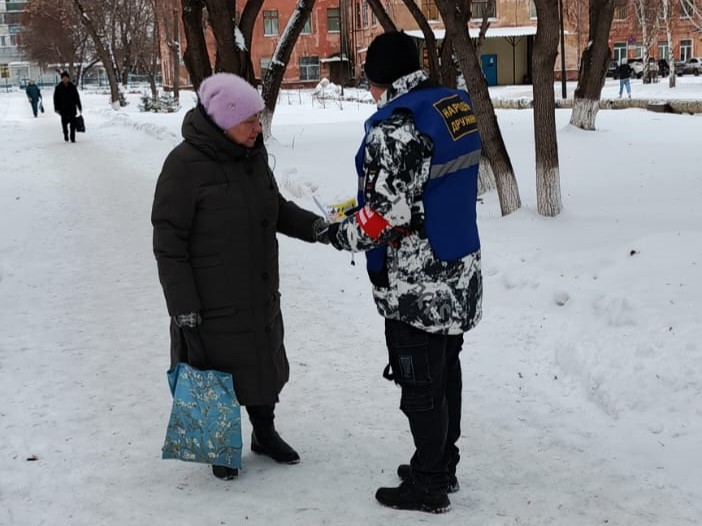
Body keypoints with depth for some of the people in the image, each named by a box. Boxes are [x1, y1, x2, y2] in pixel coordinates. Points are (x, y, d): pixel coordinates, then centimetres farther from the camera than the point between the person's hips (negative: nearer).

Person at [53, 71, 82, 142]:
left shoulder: (72, 87, 4)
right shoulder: (58, 88, 0)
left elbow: (77, 97, 10)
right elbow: (56, 98, 3)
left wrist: (79, 107, 10)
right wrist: (57, 108, -3)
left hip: (72, 108, 0)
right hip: (63, 109, 0)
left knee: (73, 124, -3)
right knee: (64, 123, 4)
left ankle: (73, 138, 1)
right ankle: (66, 136, 23)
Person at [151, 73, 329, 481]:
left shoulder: (253, 154, 1)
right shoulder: (185, 165, -20)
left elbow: (276, 207, 15)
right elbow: (169, 244, -17)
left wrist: (314, 226, -4)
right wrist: (184, 309, -18)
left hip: (260, 295, 7)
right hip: (212, 304, -7)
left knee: (265, 362, 19)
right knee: (215, 369, 8)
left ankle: (265, 432, 40)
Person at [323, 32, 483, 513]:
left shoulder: (396, 125, -22)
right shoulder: (459, 106, 6)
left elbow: (388, 212, -25)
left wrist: (343, 233, -6)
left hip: (417, 284, -9)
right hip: (458, 270, 9)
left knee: (420, 383, 4)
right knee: (446, 370, 20)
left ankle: (428, 486, 17)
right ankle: (444, 465, 35)